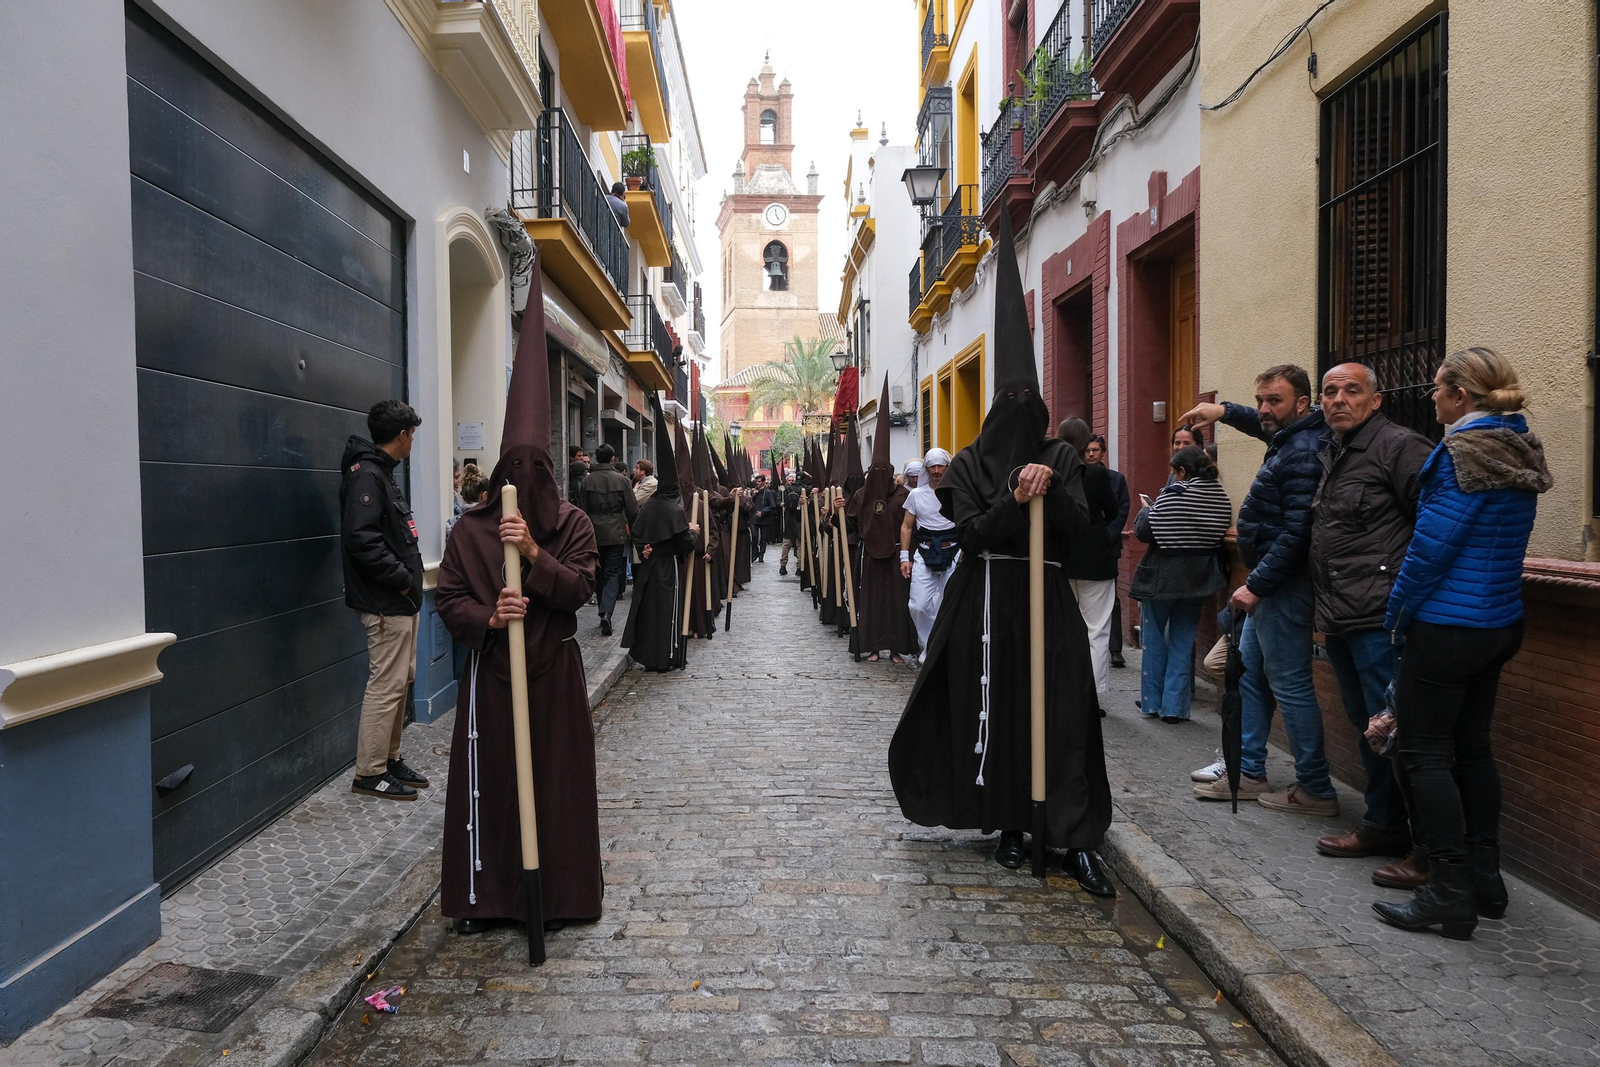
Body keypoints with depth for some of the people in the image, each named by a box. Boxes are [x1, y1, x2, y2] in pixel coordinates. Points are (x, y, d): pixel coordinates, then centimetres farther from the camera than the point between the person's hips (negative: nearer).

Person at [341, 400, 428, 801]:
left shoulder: (381, 473, 16)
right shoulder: (366, 475, -15)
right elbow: (361, 539, -26)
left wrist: (410, 580, 9)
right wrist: (402, 580, -19)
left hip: (401, 601, 10)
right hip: (386, 602, -10)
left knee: (401, 680, 16)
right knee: (387, 685, -4)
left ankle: (390, 759, 26)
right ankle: (369, 773, 6)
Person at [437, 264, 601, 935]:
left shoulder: (572, 523, 0)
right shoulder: (470, 529, 2)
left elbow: (580, 588, -10)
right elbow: (449, 599, 0)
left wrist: (535, 553, -23)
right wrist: (488, 617, -19)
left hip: (552, 669, 0)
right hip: (490, 670, 1)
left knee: (554, 777, 4)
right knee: (485, 779, 4)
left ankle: (556, 896, 17)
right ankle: (480, 897, 19)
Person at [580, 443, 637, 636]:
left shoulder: (587, 481, -3)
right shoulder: (621, 479, -7)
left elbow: (582, 509, 1)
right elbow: (632, 509, -5)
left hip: (594, 534, 2)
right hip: (616, 534, -2)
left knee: (600, 574, 14)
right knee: (613, 574, 1)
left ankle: (604, 612, 21)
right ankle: (606, 612, -16)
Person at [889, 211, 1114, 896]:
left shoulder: (1062, 460, 6)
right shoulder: (969, 466, 1)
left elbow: (1080, 526, -2)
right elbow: (973, 534, -8)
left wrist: (1052, 492, -19)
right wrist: (1013, 499, -22)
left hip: (1049, 604, 1)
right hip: (986, 602, -1)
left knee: (1063, 715, -2)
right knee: (994, 713, 3)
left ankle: (1077, 839, 2)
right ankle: (1009, 823, 18)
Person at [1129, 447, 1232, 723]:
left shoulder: (1172, 495, -15)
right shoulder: (1222, 499, 0)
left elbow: (1143, 531, -14)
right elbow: (1221, 537, 9)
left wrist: (1146, 510, 5)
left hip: (1162, 576, -4)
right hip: (1198, 579, 4)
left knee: (1154, 638, 11)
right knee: (1183, 642, 10)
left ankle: (1151, 702, 18)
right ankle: (1174, 707, 9)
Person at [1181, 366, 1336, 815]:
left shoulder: (1302, 454, -20)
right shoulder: (1289, 438, 11)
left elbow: (1296, 532, -26)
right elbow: (1266, 425, 38)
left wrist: (1256, 584, -24)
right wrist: (1225, 411, 27)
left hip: (1285, 586, -11)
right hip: (1270, 585, 11)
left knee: (1290, 685, -3)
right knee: (1249, 675, 15)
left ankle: (1316, 790, 9)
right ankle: (1249, 773, 24)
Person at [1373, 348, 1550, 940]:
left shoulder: (1460, 453, -17)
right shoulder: (1521, 452, 11)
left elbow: (1433, 543, -20)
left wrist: (1397, 612, -6)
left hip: (1447, 625, -9)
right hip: (1499, 623, 9)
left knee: (1424, 752, -2)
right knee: (1472, 745, 17)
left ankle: (1450, 894, 2)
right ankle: (1484, 879, 25)